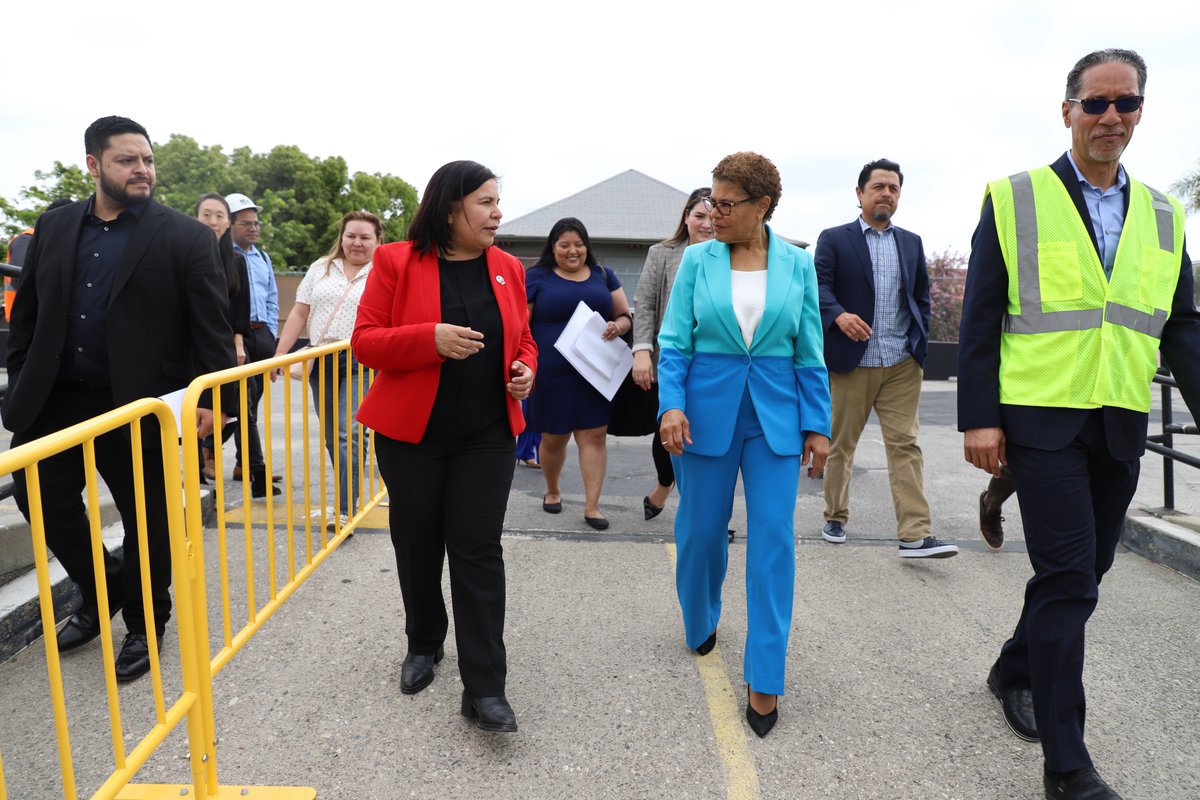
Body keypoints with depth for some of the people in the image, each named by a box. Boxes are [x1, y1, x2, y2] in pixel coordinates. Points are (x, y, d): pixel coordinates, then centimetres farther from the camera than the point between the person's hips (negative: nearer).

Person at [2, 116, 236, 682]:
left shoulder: (186, 237, -4)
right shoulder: (53, 228, 9)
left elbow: (211, 326, -8)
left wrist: (211, 398, -15)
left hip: (137, 405, -4)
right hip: (52, 400, 5)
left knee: (146, 519, 7)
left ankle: (145, 624, 28)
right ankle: (102, 594, 37)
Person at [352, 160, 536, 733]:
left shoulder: (507, 269, 6)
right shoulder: (396, 262, -5)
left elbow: (522, 340, 16)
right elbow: (365, 342, -8)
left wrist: (525, 372, -7)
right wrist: (431, 339, -24)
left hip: (487, 436, 1)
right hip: (412, 434, -1)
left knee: (478, 551, -2)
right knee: (418, 546, 13)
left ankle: (484, 687, 4)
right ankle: (423, 645, 38)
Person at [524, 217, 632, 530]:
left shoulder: (603, 275, 11)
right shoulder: (536, 277, 3)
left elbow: (625, 316, 14)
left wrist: (616, 327, -9)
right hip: (552, 375, -2)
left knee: (595, 435, -3)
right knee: (553, 438, 9)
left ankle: (592, 505, 5)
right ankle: (552, 490, 35)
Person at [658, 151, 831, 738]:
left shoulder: (797, 264, 3)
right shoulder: (697, 260, 1)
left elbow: (809, 352, 5)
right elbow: (675, 342, 0)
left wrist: (817, 424, 2)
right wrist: (671, 404, -14)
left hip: (776, 414, 0)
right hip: (708, 407, 0)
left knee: (773, 537, -4)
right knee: (701, 529, 8)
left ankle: (764, 678, 6)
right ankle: (701, 624, 38)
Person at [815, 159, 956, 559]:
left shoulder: (912, 242, 16)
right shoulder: (833, 239, 3)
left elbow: (922, 297, 18)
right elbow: (820, 286, -8)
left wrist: (921, 344, 8)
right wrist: (839, 315, -27)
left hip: (902, 364, 3)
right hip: (851, 361, -3)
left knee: (906, 445, -3)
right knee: (841, 444, 8)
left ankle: (915, 536, -5)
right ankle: (835, 518, 24)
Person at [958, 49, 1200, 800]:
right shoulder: (1013, 199, -1)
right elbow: (980, 318, -5)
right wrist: (979, 418, -10)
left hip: (1121, 426, 5)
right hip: (1041, 417, -5)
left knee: (1084, 570, 14)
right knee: (1068, 576, -7)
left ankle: (1016, 669, 39)